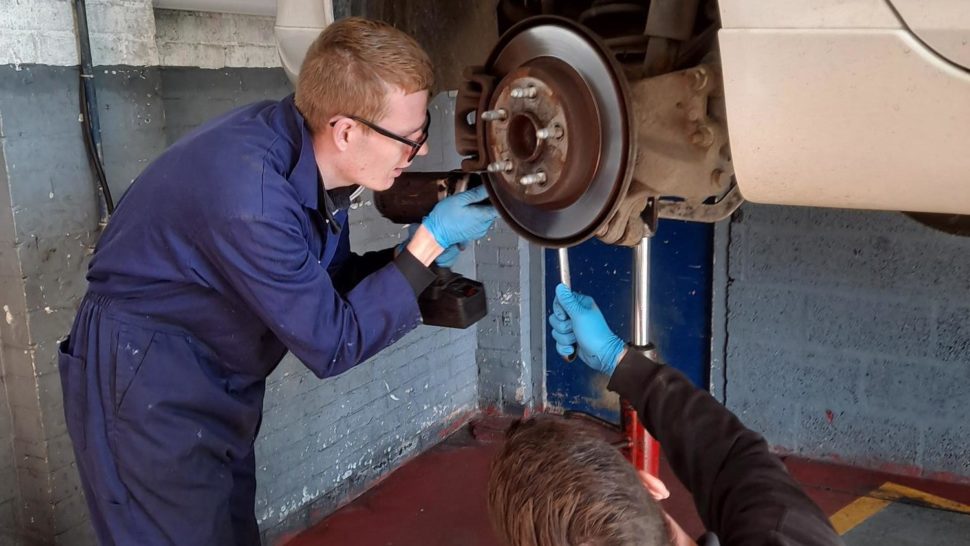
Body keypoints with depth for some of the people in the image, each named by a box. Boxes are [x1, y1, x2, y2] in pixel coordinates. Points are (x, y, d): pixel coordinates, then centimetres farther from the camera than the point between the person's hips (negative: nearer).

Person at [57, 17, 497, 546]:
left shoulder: (313, 156, -7)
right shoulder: (247, 190, -33)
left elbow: (327, 285, 7)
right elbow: (332, 343, -24)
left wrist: (410, 256, -10)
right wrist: (431, 241, -21)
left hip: (220, 387, 8)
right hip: (146, 386, -8)